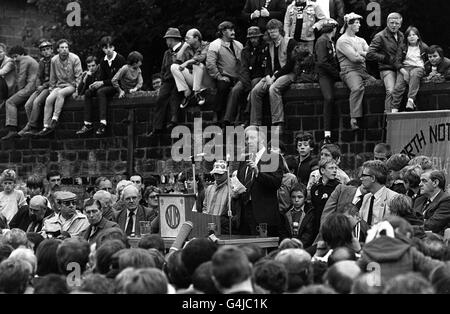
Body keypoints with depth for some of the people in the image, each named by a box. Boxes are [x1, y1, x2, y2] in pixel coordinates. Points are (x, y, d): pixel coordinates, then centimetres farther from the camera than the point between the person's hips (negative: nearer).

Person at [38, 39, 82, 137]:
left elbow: (79, 76, -7)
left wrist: (77, 91, -14)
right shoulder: (54, 60, 6)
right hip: (59, 85, 4)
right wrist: (51, 89, 10)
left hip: (71, 86, -4)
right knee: (49, 99, -23)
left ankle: (55, 119, -36)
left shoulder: (74, 58, -6)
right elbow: (53, 78, 16)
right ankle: (46, 126, -27)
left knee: (60, 93, -35)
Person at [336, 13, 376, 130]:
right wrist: (364, 56, 8)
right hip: (350, 71, -7)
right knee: (357, 88, -35)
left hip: (363, 71, 7)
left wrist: (360, 53, -3)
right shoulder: (342, 40, 1)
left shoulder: (361, 40, 24)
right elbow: (354, 58, -10)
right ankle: (354, 119, -36)